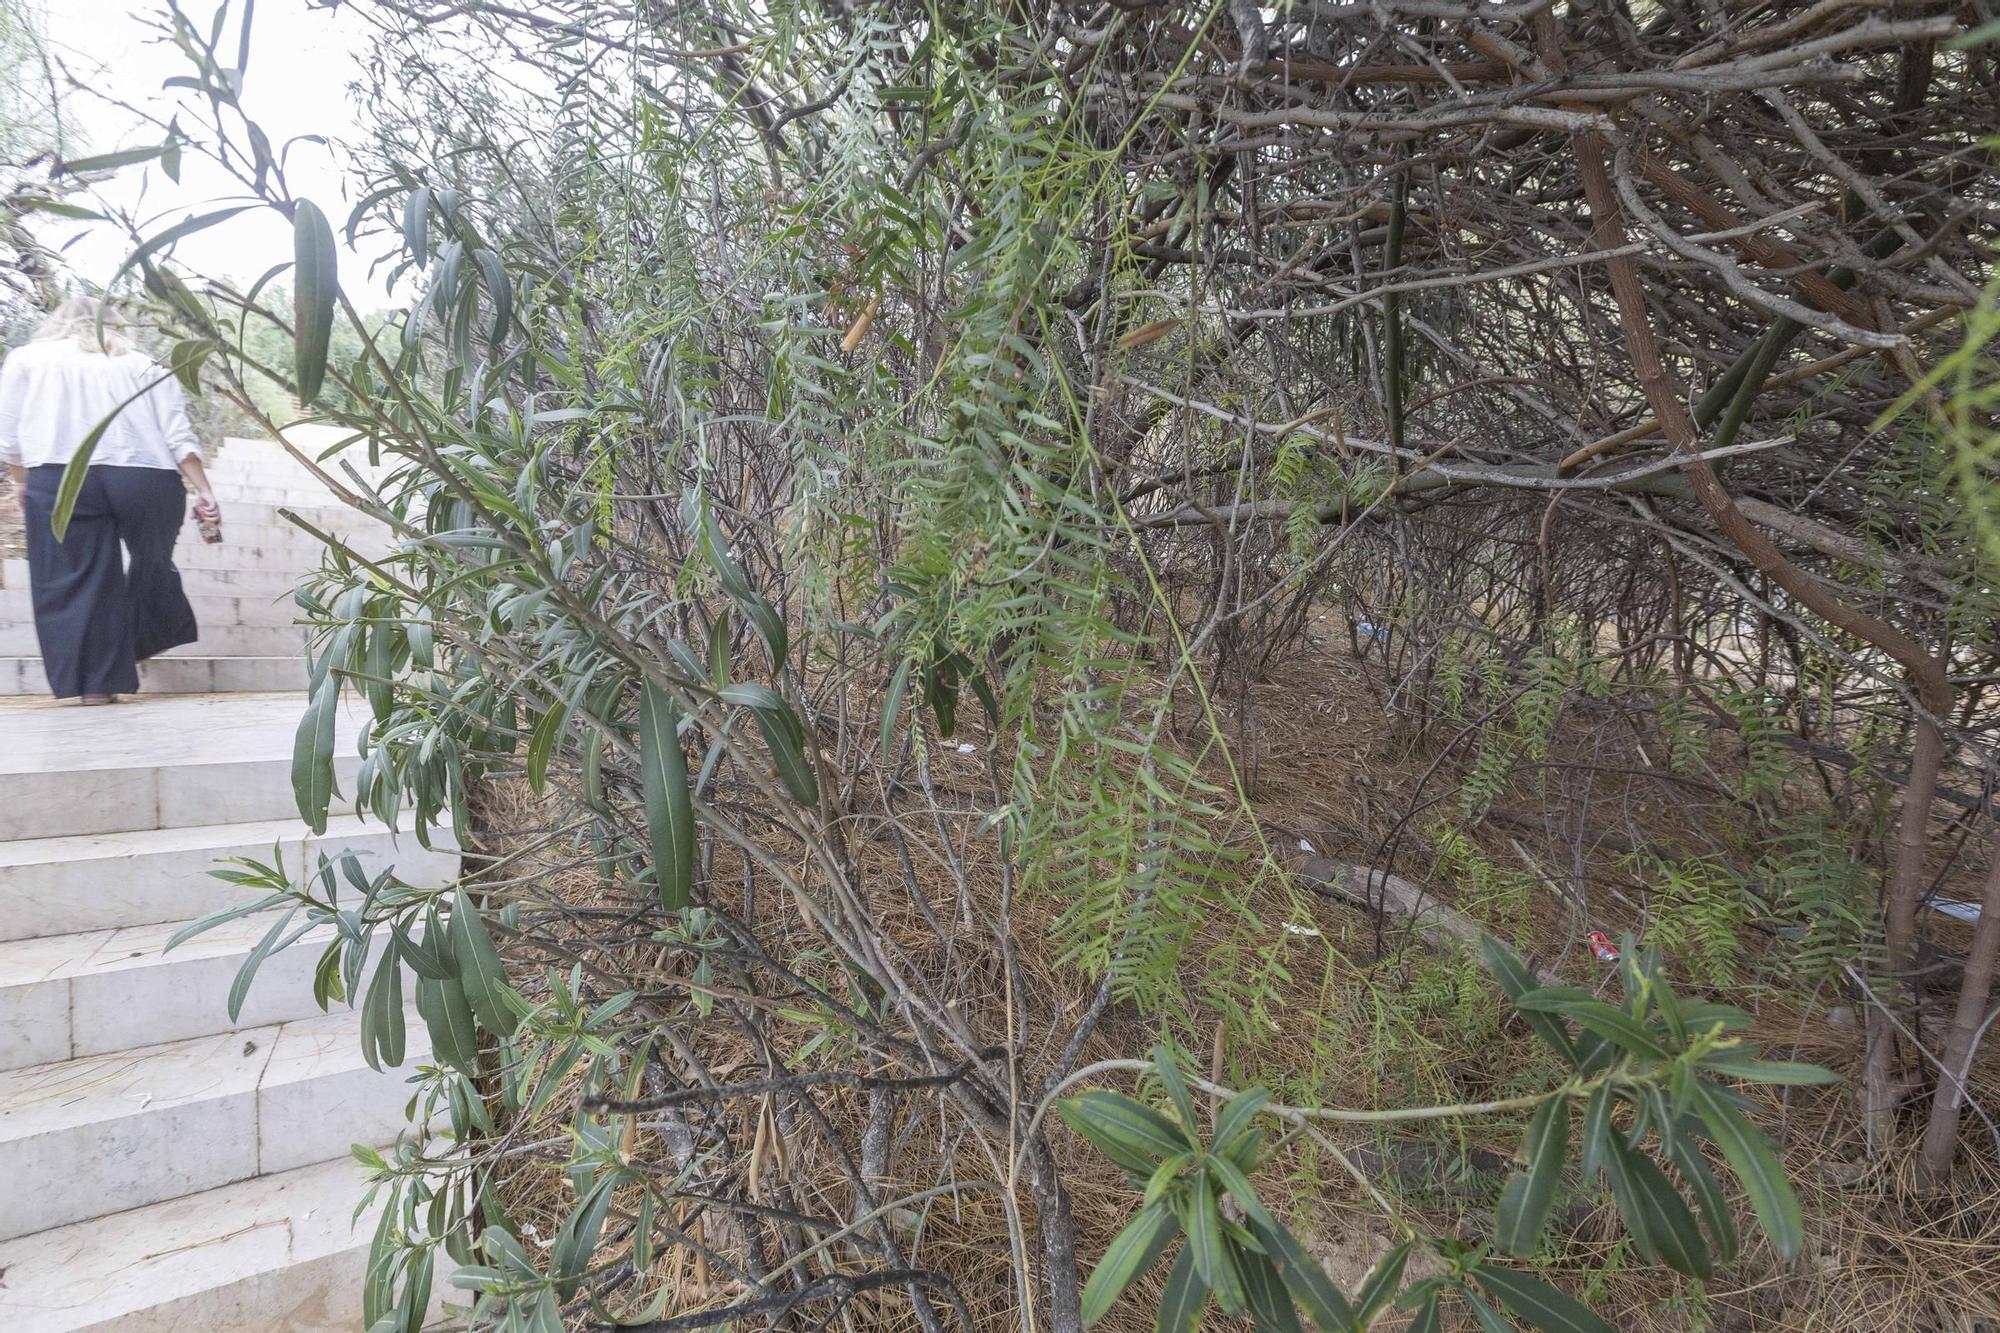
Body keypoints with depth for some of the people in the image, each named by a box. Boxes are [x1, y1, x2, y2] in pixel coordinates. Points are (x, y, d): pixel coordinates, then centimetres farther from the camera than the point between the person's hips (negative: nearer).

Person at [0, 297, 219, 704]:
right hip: (147, 480, 1)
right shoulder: (145, 365, 19)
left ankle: (96, 682, 0)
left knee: (76, 580, 3)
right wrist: (203, 491, 5)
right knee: (151, 565, 21)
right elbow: (179, 436, 7)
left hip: (62, 480, -1)